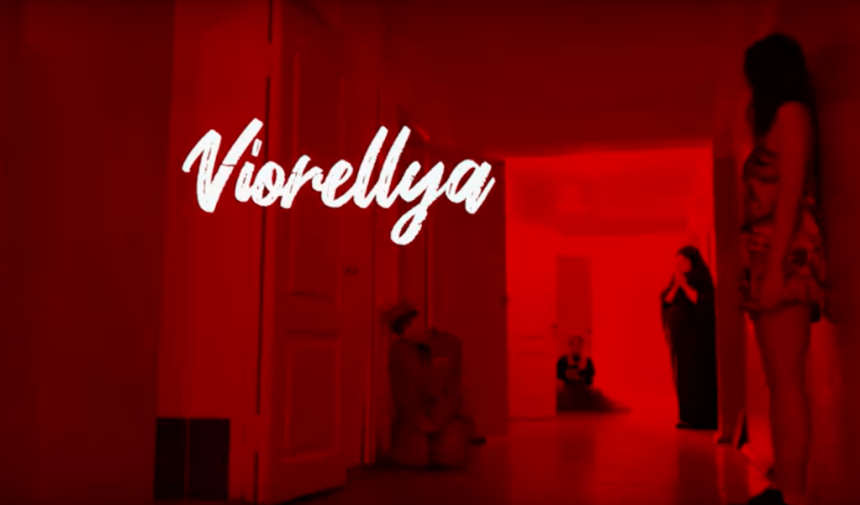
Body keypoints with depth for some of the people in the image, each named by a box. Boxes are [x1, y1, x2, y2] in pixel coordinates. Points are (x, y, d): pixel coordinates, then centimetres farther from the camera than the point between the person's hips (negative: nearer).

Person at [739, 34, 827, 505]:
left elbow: (791, 193, -14)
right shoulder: (774, 122, 27)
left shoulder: (791, 111, 0)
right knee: (778, 383, 6)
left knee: (787, 382, -13)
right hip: (768, 259, 9)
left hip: (786, 258, -9)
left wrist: (774, 267, -19)